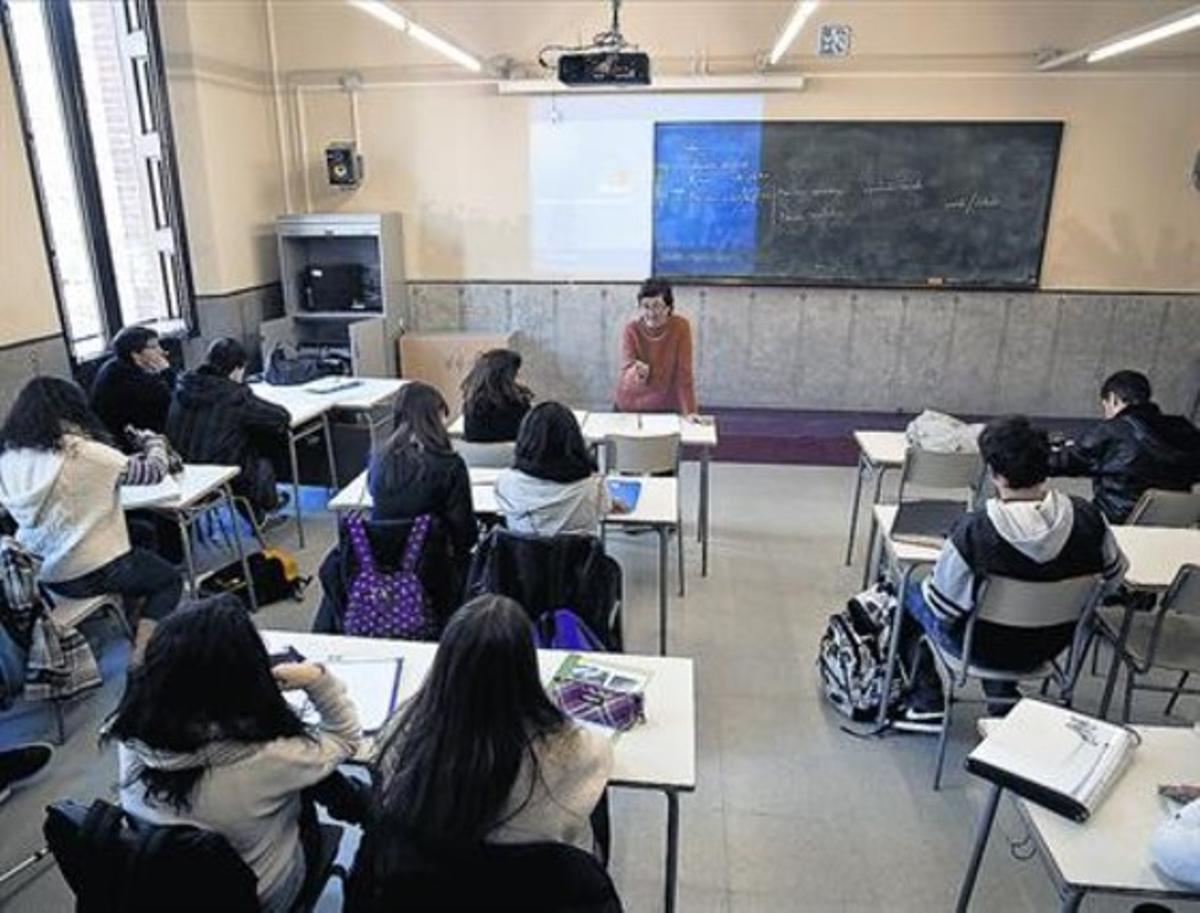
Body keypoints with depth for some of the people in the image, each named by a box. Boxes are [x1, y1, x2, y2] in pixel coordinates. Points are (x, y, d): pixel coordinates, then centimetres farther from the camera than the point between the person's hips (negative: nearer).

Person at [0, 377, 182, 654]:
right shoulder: (86, 453, -21)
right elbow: (155, 470, -12)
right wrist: (152, 441, 9)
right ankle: (140, 656, 0)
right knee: (170, 580, 20)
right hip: (91, 573, -6)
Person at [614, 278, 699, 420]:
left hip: (668, 407, 0)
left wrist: (689, 411, -17)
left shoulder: (680, 326, -15)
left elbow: (684, 372, -13)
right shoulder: (631, 328, -14)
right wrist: (638, 374, -42)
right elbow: (626, 373, -19)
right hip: (631, 405, 0)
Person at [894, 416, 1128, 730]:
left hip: (985, 650, -5)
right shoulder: (1088, 517, -20)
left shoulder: (973, 531, -32)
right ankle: (1003, 695, 30)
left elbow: (942, 606, -21)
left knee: (912, 593, 20)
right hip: (1053, 646, 5)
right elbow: (1114, 580, -1)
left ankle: (927, 704, 27)